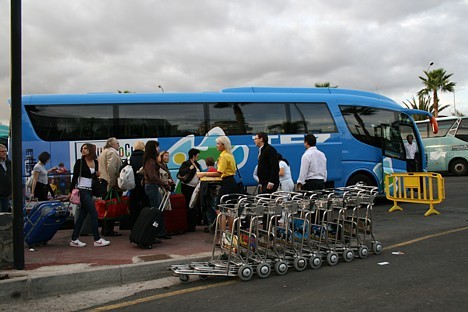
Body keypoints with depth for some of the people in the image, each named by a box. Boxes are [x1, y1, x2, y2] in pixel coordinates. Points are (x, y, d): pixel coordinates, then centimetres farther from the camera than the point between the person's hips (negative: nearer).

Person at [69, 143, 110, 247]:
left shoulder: (95, 162, 10)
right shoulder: (79, 162, -4)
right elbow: (75, 177, -5)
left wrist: (98, 174, -4)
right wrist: (71, 191, -8)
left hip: (90, 191, 6)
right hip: (82, 190, -6)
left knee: (82, 215, 8)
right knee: (94, 214, -9)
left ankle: (74, 240, 14)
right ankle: (97, 239, -5)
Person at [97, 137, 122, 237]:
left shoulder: (103, 152, 24)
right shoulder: (112, 152, -8)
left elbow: (100, 168, 24)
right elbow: (111, 168, -21)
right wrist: (113, 182, -20)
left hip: (103, 182, 10)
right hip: (110, 184, -10)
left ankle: (105, 229, 16)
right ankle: (108, 230, -4)